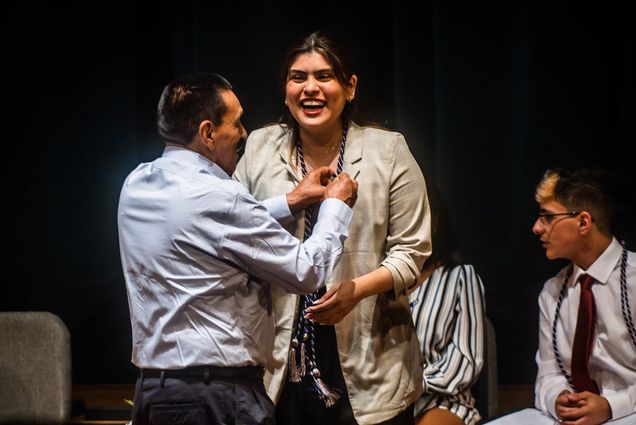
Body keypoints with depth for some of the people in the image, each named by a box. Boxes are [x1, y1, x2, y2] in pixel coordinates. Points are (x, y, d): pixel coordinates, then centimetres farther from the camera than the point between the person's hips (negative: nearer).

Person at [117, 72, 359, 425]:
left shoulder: (137, 184, 5)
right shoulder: (217, 199, -19)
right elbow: (306, 272, -10)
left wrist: (291, 201, 22)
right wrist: (336, 205, 5)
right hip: (220, 396, -8)